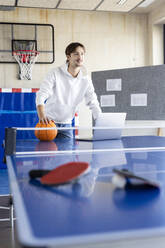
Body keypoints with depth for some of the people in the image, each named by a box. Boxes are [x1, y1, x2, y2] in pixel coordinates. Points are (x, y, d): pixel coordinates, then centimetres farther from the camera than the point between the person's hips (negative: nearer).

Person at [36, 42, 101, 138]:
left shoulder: (86, 80, -3)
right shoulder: (55, 73, -13)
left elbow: (93, 103, -2)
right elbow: (41, 95, -19)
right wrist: (42, 115, -36)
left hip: (66, 124, 3)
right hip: (48, 121, -3)